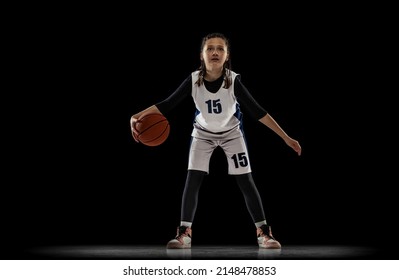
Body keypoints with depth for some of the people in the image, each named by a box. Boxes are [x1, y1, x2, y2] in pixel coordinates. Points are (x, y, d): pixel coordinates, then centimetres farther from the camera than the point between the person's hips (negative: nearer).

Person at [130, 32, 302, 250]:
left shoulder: (233, 81, -30)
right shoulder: (193, 80, -27)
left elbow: (257, 111, -25)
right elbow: (167, 105, -23)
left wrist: (286, 138, -25)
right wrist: (138, 116, -38)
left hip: (232, 133, -1)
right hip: (203, 133, 1)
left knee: (246, 182, -5)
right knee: (192, 180, -10)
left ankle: (264, 233, 7)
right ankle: (184, 233, -2)